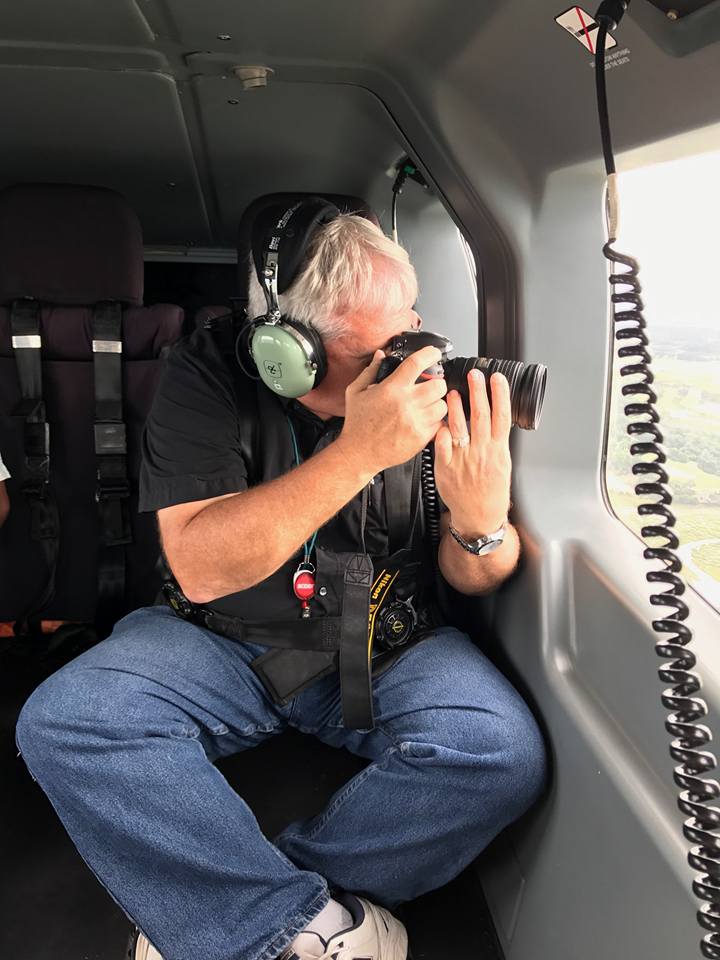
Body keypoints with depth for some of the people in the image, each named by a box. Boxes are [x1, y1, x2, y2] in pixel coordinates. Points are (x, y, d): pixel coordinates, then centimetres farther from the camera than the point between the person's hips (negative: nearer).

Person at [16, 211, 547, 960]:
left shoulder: (432, 383, -8)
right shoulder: (208, 377, -12)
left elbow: (471, 580, -4)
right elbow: (199, 568, -23)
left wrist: (482, 525, -30)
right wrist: (358, 451, -32)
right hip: (221, 642, 0)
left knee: (503, 755, -24)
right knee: (61, 723, -23)